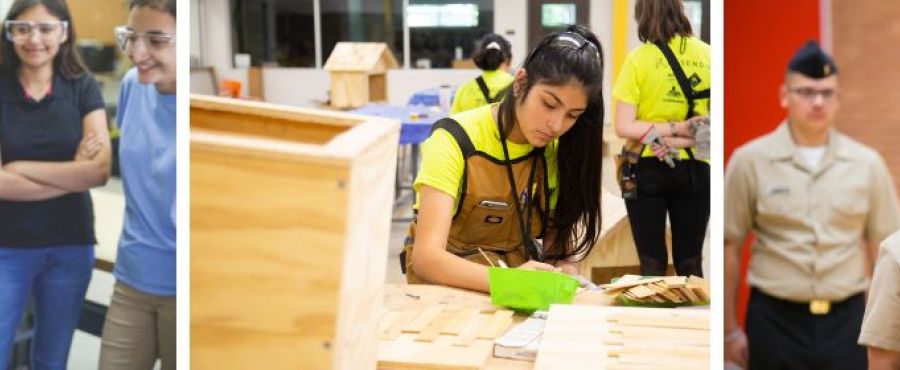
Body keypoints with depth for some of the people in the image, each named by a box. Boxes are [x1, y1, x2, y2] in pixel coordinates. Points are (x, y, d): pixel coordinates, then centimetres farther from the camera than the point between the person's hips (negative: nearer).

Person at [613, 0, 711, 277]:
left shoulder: (638, 59, -8)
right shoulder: (706, 56, -2)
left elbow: (623, 127, -12)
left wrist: (676, 128, -9)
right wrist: (680, 139, -9)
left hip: (647, 169, -2)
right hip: (694, 169, 2)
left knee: (652, 264, 5)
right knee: (690, 264, 10)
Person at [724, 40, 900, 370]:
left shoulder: (868, 163, 3)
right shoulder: (749, 161, -4)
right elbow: (730, 247, -1)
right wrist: (731, 330, 0)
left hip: (846, 319, 2)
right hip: (775, 320, -2)